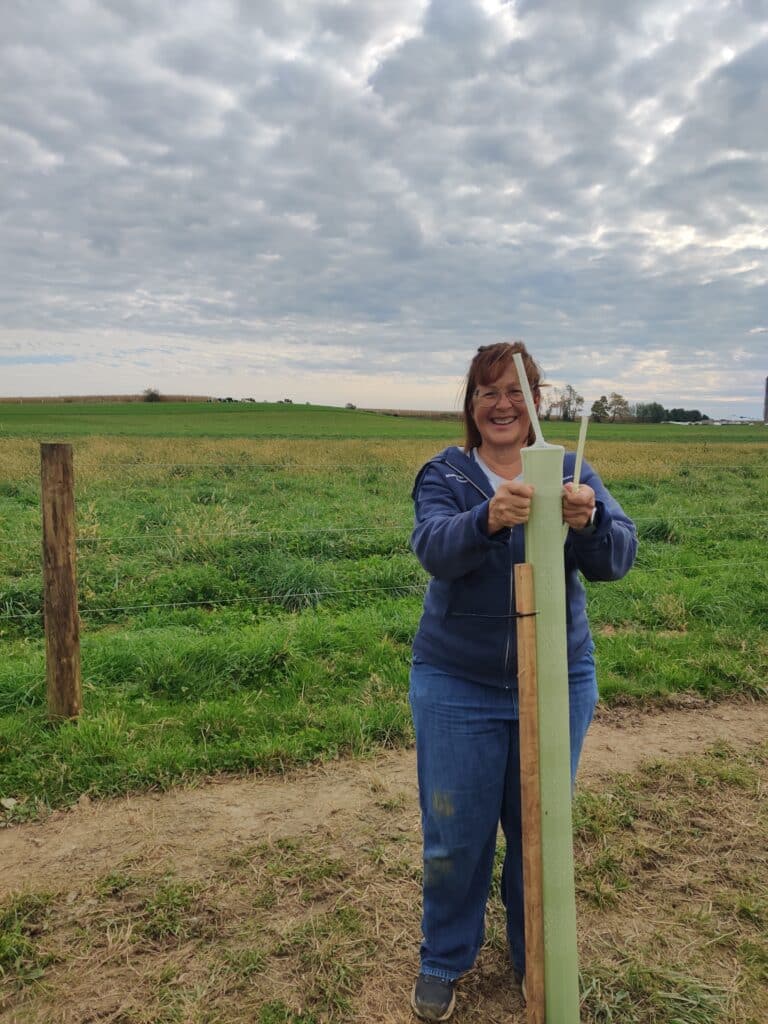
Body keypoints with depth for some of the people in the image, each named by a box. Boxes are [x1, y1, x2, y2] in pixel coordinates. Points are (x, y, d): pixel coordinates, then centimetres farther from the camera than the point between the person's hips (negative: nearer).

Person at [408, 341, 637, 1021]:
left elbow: (617, 559, -14)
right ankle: (443, 961, 37)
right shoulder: (445, 473, -5)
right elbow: (435, 548, -24)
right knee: (454, 834, 11)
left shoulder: (570, 472, -1)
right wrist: (488, 518, -46)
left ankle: (536, 959, 42)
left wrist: (589, 521, -37)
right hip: (457, 685, -1)